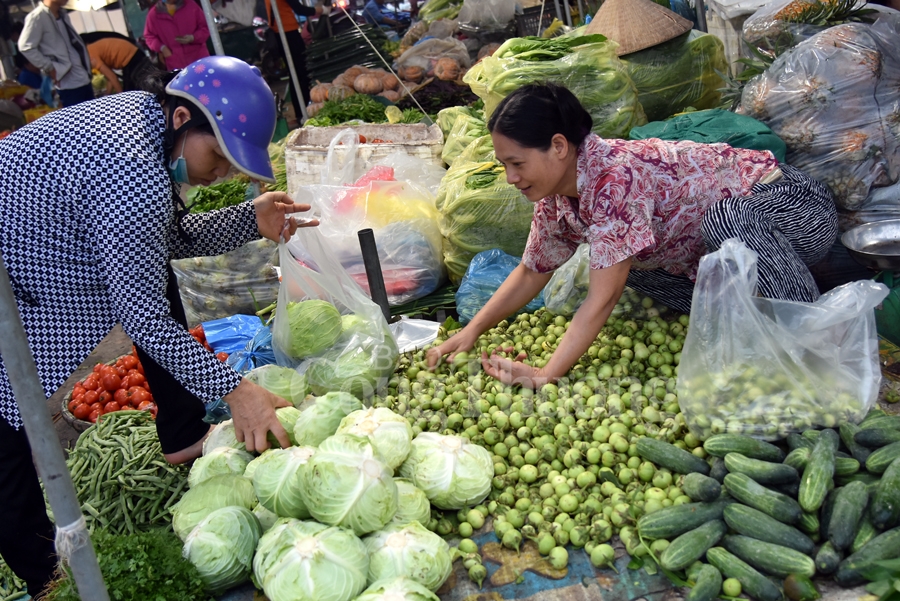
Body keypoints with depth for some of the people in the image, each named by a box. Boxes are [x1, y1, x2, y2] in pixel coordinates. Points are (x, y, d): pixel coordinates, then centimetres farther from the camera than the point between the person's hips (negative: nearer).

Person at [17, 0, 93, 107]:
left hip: (84, 78, 8)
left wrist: (87, 69, 11)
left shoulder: (62, 14, 15)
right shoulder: (38, 16, -10)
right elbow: (26, 47, -14)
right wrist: (50, 68, -14)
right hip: (68, 82, -8)